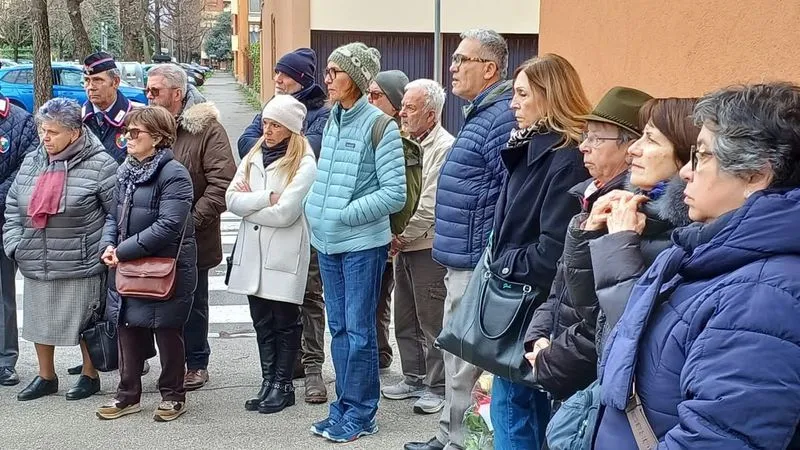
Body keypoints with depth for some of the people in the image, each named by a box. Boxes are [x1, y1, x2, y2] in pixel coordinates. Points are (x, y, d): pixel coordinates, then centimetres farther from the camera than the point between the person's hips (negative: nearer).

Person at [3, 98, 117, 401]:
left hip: (81, 266, -6)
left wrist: (106, 249, -14)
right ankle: (45, 377, 33)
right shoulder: (31, 162, 7)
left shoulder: (99, 165, -12)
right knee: (39, 321, 16)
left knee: (86, 323, 8)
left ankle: (90, 376, 26)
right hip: (36, 264, 6)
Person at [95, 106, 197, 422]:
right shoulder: (125, 171, 10)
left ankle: (173, 396, 21)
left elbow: (168, 226, -24)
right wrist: (108, 245, -5)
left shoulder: (174, 174, -17)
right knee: (127, 328, 13)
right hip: (127, 268, 7)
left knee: (167, 332, 6)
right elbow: (114, 215, 15)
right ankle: (128, 395, 26)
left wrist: (123, 250, -20)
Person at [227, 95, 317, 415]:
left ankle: (282, 385, 16)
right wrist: (267, 197, -13)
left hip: (285, 252, -6)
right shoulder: (253, 157, 11)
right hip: (252, 250, 6)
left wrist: (249, 203, -7)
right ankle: (268, 382, 21)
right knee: (262, 322, 12)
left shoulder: (303, 164, -9)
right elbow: (232, 199, -1)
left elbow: (285, 213, -18)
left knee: (285, 322, 6)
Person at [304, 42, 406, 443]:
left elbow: (394, 193, -15)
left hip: (363, 243, -7)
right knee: (338, 328, 13)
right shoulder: (332, 121, 10)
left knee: (359, 330, 0)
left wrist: (346, 214, -16)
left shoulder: (379, 126, -12)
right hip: (328, 243, 7)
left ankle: (359, 414, 12)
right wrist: (317, 213, 5)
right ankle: (344, 406, 24)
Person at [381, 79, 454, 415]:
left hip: (428, 247, -9)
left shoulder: (443, 148, -14)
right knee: (405, 319, 16)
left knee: (432, 321, -1)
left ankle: (437, 387, 10)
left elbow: (430, 207, -18)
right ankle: (413, 378, 29)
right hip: (403, 244, 9)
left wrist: (401, 236, -13)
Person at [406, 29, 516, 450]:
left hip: (477, 264, -11)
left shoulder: (501, 118, -17)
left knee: (466, 362, -2)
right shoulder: (479, 114, 16)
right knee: (458, 356, 19)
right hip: (462, 261, 11)